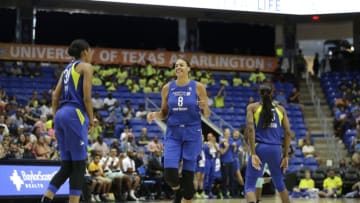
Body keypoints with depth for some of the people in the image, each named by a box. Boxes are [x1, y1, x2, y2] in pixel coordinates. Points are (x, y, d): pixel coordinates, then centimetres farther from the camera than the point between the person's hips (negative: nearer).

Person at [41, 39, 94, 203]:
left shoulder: (68, 68, 23)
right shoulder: (86, 67, 1)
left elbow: (55, 97, 18)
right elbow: (86, 97, -8)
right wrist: (91, 120, 0)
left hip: (61, 114, 8)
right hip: (75, 115, -8)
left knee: (67, 166, 8)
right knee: (79, 165, -3)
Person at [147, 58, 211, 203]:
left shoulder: (198, 87, -2)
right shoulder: (167, 88, 4)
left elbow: (207, 115, 2)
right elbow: (164, 114, 11)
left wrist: (205, 107, -20)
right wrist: (154, 115, -10)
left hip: (192, 133, -1)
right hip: (173, 133, 1)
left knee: (188, 174, 0)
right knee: (169, 173, -12)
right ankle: (178, 191, 22)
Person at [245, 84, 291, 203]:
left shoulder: (252, 107, 6)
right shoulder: (280, 109, 14)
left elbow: (250, 128, -8)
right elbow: (287, 133, 8)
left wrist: (253, 153, -12)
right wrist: (286, 156, 11)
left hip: (259, 148, -3)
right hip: (275, 149, 3)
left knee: (249, 186, -2)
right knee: (279, 184, 23)